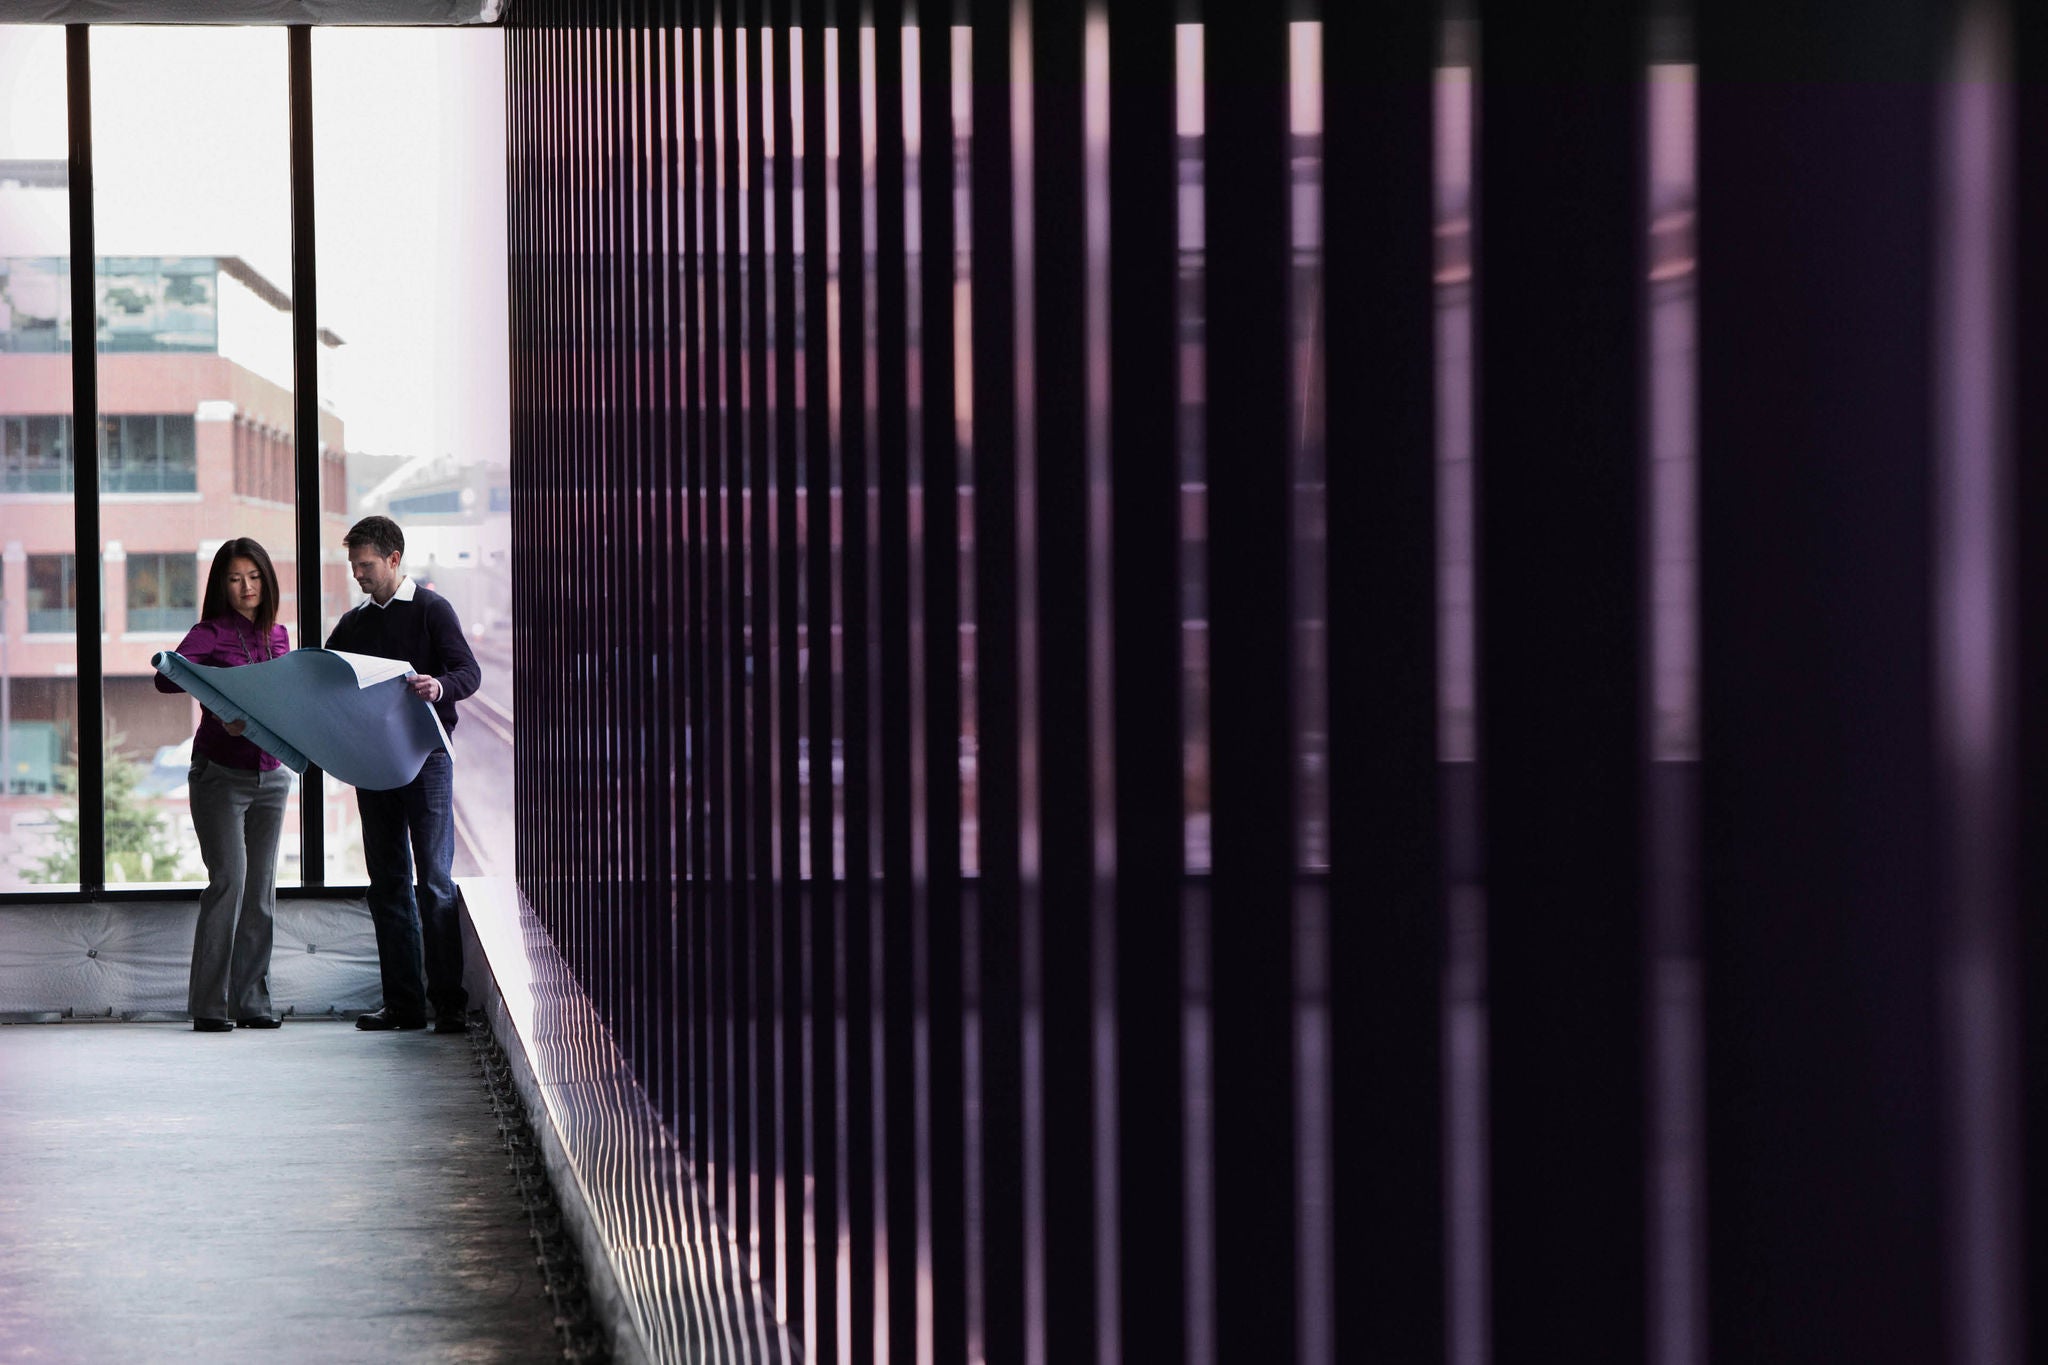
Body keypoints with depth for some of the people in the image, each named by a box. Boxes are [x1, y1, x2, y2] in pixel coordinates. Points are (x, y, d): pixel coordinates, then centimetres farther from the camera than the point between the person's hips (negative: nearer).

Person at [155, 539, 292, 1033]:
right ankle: (210, 1005, -10)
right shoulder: (211, 634, -6)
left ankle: (252, 1001, 12)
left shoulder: (277, 635, 12)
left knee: (261, 887, 6)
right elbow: (166, 678, -19)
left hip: (269, 774, 6)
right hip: (221, 774, -6)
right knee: (229, 880, -13)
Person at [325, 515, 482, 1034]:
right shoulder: (353, 623, 15)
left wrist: (439, 687, -30)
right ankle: (403, 1001, 7)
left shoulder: (430, 608, -1)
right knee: (388, 883, 4)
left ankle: (447, 1000, -9)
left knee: (435, 880, -9)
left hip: (426, 757, -6)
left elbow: (470, 671, -10)